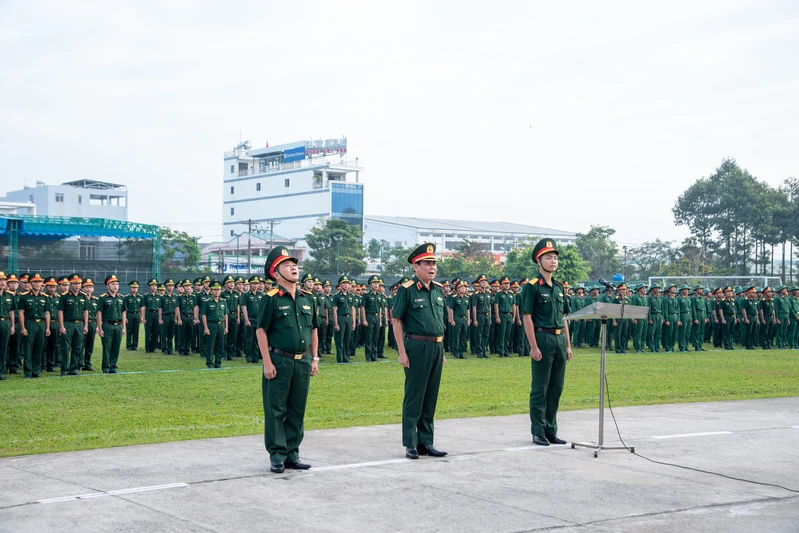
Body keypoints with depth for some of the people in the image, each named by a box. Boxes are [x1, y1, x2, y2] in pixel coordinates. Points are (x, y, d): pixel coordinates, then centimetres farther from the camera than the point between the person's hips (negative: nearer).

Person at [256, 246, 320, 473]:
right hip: (279, 361, -5)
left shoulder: (308, 298, 9)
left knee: (297, 410, 10)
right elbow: (261, 331, -8)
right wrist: (267, 362, -12)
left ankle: (292, 453, 19)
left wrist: (314, 358, 11)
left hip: (303, 362, 5)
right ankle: (277, 455, 8)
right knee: (276, 410, 1)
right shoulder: (272, 299, -7)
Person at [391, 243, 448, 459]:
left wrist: (442, 350, 16)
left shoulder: (438, 290, 12)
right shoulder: (407, 290, -8)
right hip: (417, 347, -6)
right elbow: (396, 321, -8)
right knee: (414, 398, -1)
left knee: (431, 397, 11)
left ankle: (426, 442, 19)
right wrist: (402, 352, -13)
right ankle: (410, 444, 6)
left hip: (436, 348, 6)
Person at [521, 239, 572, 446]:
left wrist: (568, 345, 13)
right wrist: (533, 346, -16)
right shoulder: (532, 287, -7)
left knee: (556, 388, 10)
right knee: (540, 388, -1)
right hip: (543, 339, -7)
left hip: (560, 340, 7)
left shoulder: (559, 287, 15)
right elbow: (527, 317, -11)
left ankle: (551, 431, 19)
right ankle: (538, 432, 6)